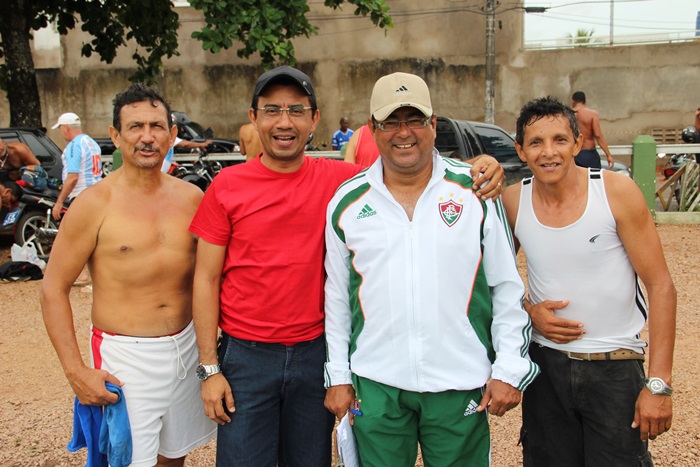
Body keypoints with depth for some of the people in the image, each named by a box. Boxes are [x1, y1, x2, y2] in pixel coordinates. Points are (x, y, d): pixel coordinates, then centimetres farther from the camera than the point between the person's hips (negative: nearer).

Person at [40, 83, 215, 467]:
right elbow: (53, 289, -7)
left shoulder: (191, 198, 2)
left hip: (187, 346, 4)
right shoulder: (95, 204, -10)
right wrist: (75, 371, -14)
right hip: (125, 356, -4)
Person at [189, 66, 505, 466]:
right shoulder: (228, 186, -4)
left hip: (314, 353, 2)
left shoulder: (338, 179, -2)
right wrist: (210, 367, -4)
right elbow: (207, 279, -1)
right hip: (247, 357, -1)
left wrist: (479, 171, -16)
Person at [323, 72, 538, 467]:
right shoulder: (347, 203, 2)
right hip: (376, 384, 1)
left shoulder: (476, 192, -2)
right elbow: (337, 295, 9)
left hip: (460, 384, -1)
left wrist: (510, 369, -2)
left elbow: (507, 287, 2)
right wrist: (338, 376, 8)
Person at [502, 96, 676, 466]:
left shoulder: (617, 192, -11)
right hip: (546, 364, 3)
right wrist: (528, 311, -9)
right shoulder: (513, 202, -3)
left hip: (616, 368, -2)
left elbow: (660, 286, -9)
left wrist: (658, 384, -14)